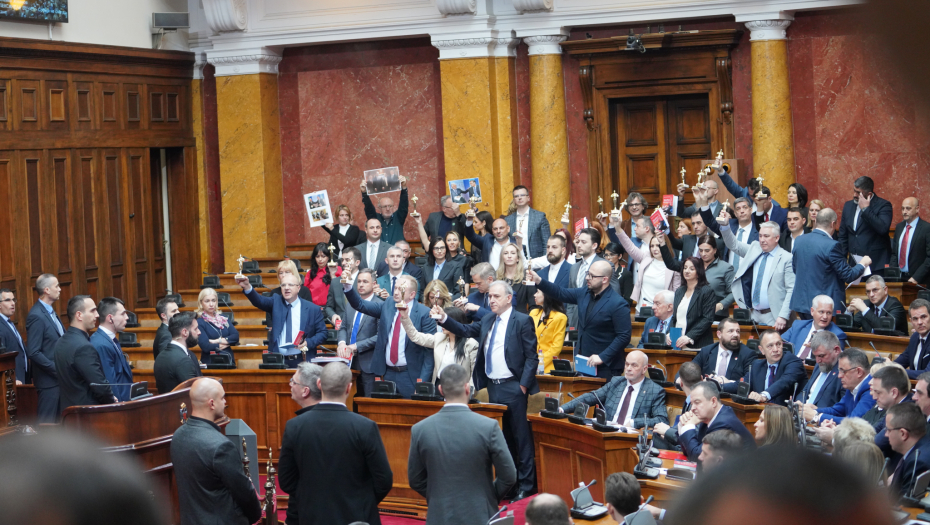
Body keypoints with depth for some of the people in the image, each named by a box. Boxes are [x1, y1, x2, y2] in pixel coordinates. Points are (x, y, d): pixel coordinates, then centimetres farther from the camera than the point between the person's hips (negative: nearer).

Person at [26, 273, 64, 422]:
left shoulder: (50, 312, 13)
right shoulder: (36, 316, -16)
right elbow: (33, 353, -21)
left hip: (59, 377, 9)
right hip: (49, 381, -9)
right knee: (47, 422, -4)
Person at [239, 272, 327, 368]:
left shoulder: (312, 309, 3)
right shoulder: (275, 302, 7)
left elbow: (323, 332, 6)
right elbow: (259, 301, -12)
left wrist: (309, 343, -12)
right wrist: (247, 287, -32)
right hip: (277, 360, 1)